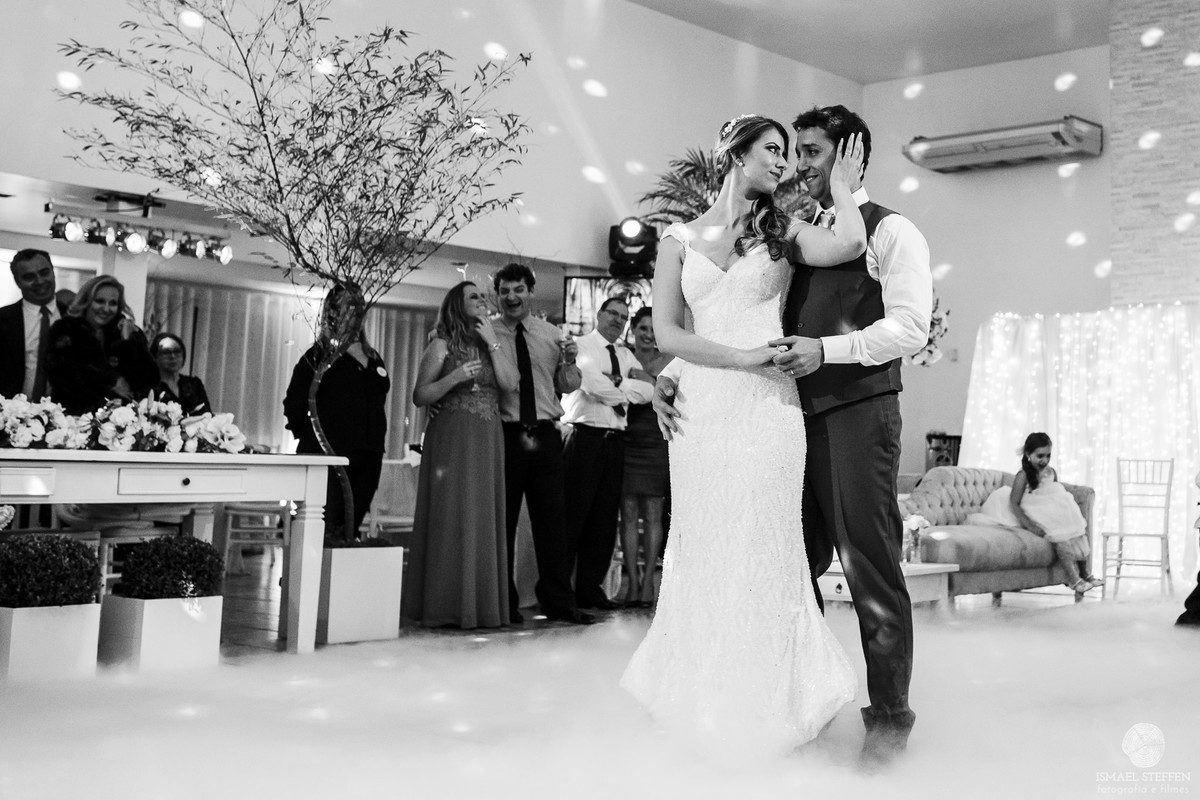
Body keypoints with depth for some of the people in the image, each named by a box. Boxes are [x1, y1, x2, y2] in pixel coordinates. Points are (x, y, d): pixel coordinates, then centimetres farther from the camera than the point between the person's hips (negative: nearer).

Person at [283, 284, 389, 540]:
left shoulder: (373, 359, 17)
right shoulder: (318, 355, 0)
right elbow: (294, 404, -2)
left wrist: (376, 442, 15)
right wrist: (311, 437, -1)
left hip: (368, 458, 6)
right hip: (329, 455, -5)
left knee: (351, 529, 6)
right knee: (326, 533, -9)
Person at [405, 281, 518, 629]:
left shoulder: (494, 345, 17)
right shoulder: (443, 344, 4)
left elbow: (510, 382, -1)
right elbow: (419, 396, -2)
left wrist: (492, 341, -2)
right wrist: (454, 378, -15)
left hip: (488, 442, 5)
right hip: (451, 439, -4)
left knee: (483, 519, 3)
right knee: (450, 517, -7)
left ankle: (481, 604, 8)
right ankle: (447, 605, -2)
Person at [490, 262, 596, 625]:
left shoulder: (551, 334, 11)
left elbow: (568, 387, 12)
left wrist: (569, 362, -6)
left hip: (545, 435, 2)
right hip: (504, 434, -2)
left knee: (552, 517, 3)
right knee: (501, 519, 4)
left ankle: (558, 601, 10)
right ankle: (504, 603, 14)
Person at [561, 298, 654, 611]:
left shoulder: (626, 355, 19)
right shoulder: (582, 346, 1)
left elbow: (648, 389, 4)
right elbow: (594, 384, -15)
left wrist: (616, 383, -8)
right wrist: (627, 389, 0)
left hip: (615, 441, 6)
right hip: (584, 436, -6)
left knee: (604, 518, 6)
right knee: (572, 515, -6)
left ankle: (590, 588, 12)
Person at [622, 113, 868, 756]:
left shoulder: (782, 231, 9)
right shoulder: (681, 238, 9)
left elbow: (850, 244, -11)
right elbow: (666, 333, 1)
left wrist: (840, 188, 6)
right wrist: (741, 357, -9)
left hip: (768, 407, 0)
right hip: (704, 406, 1)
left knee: (762, 550, -1)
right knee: (703, 550, 4)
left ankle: (760, 709, 12)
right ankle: (701, 707, 17)